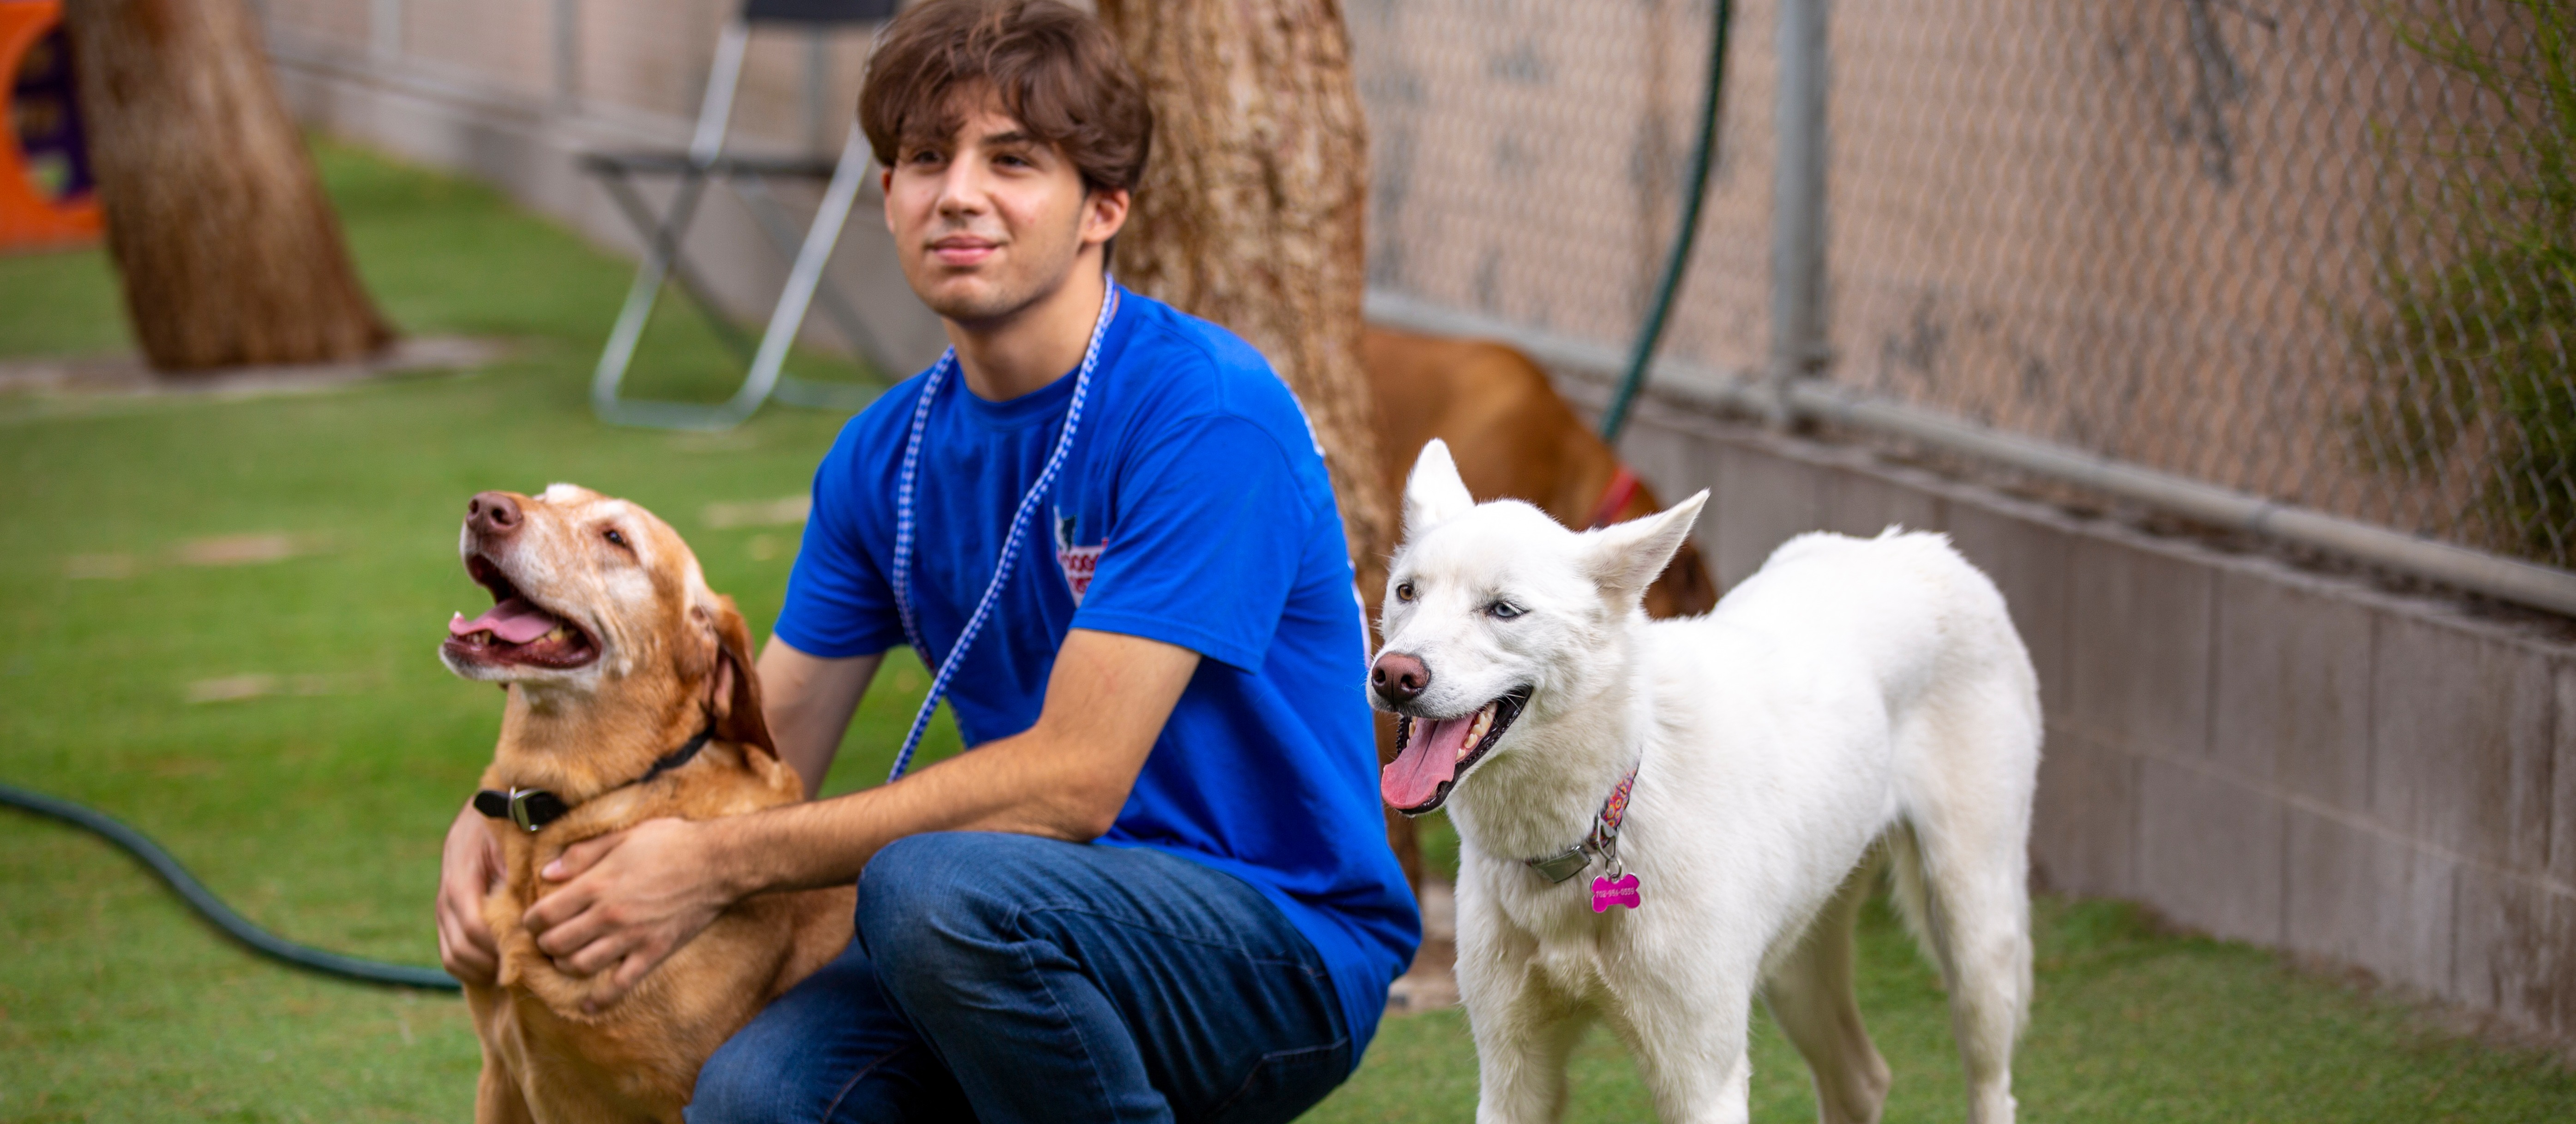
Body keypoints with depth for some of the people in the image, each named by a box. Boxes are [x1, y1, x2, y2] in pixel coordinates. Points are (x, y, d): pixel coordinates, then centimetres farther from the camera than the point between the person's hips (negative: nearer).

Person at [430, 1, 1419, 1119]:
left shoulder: (1205, 414, -17)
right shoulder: (883, 458, 7)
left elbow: (1074, 780, -23)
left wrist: (719, 861, -21)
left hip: (1287, 951, -5)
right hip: (1039, 940, 5)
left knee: (932, 883, -34)